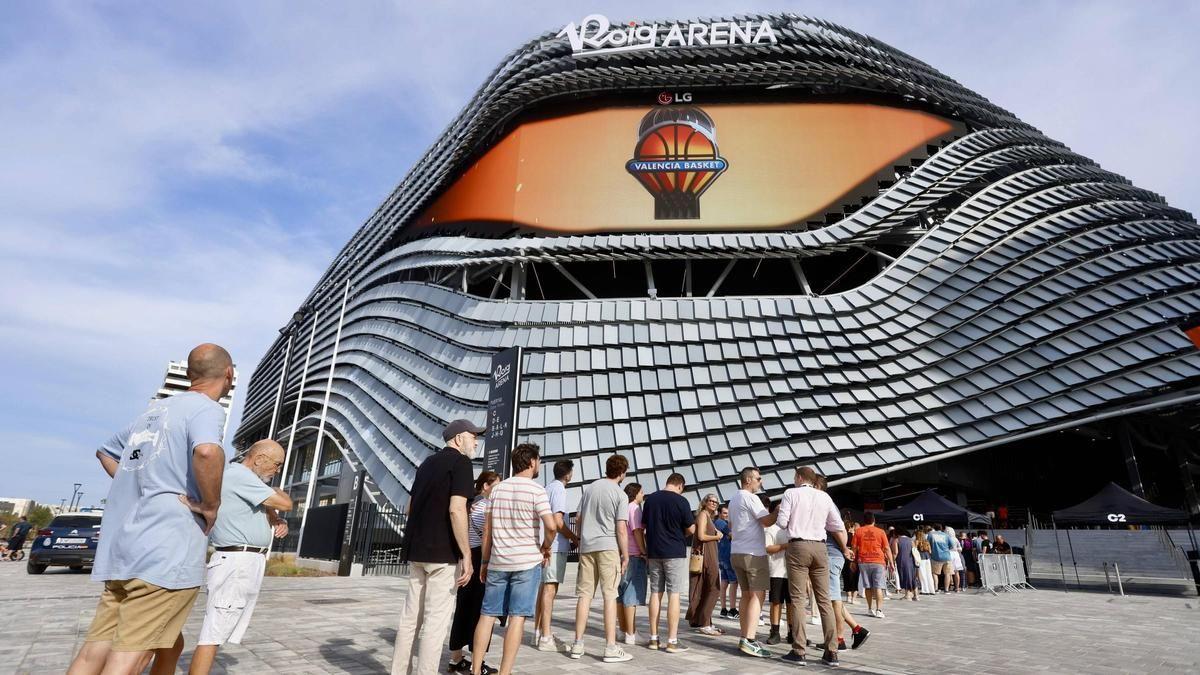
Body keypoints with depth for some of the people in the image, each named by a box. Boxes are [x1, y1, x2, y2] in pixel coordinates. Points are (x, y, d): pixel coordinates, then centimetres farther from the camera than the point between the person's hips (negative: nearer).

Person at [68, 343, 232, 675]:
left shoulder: (155, 409, 18)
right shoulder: (206, 409, -9)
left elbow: (106, 451, 32)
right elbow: (207, 452, -31)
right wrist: (210, 505, -15)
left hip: (121, 544, 8)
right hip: (166, 549, -8)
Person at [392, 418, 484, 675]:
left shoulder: (427, 462, 16)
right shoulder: (460, 462, -10)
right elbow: (456, 509, -20)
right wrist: (467, 555, -18)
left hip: (416, 550, 8)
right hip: (444, 552, -8)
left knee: (410, 616, 14)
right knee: (436, 620, -1)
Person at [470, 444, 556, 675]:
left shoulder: (498, 488, 8)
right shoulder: (536, 489, -8)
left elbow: (487, 530, 9)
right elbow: (551, 526, -18)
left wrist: (484, 562, 15)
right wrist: (546, 549, 0)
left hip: (497, 562, 5)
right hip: (527, 562, -5)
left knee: (487, 615, 11)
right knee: (517, 617, 1)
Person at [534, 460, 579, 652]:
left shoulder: (549, 487, 17)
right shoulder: (559, 489, -12)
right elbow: (558, 522, -19)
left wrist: (569, 540, 21)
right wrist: (575, 539, -6)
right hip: (556, 545, -9)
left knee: (544, 588, 15)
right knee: (550, 589, -6)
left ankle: (539, 632, 23)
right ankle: (546, 638, -2)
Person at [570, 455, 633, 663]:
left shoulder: (589, 488, 9)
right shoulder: (620, 495, -5)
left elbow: (578, 520, 12)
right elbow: (621, 530, -9)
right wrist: (625, 555, -1)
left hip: (586, 546, 5)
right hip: (608, 547, -4)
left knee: (584, 595, 9)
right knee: (610, 596, 0)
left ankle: (578, 645, 14)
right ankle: (611, 648, 2)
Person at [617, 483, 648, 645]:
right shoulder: (634, 507, -9)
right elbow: (637, 531, -16)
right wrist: (644, 552, -11)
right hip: (634, 556, -9)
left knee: (621, 594, 12)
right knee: (632, 595, -5)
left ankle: (624, 630, 21)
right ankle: (630, 634, -2)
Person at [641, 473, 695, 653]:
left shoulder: (650, 499, 4)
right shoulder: (680, 501, -11)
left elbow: (644, 525, 9)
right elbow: (691, 529, -7)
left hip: (654, 552, 5)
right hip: (674, 552, -5)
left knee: (655, 593, 10)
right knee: (673, 594, 0)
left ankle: (654, 638, 14)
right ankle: (672, 641, 1)